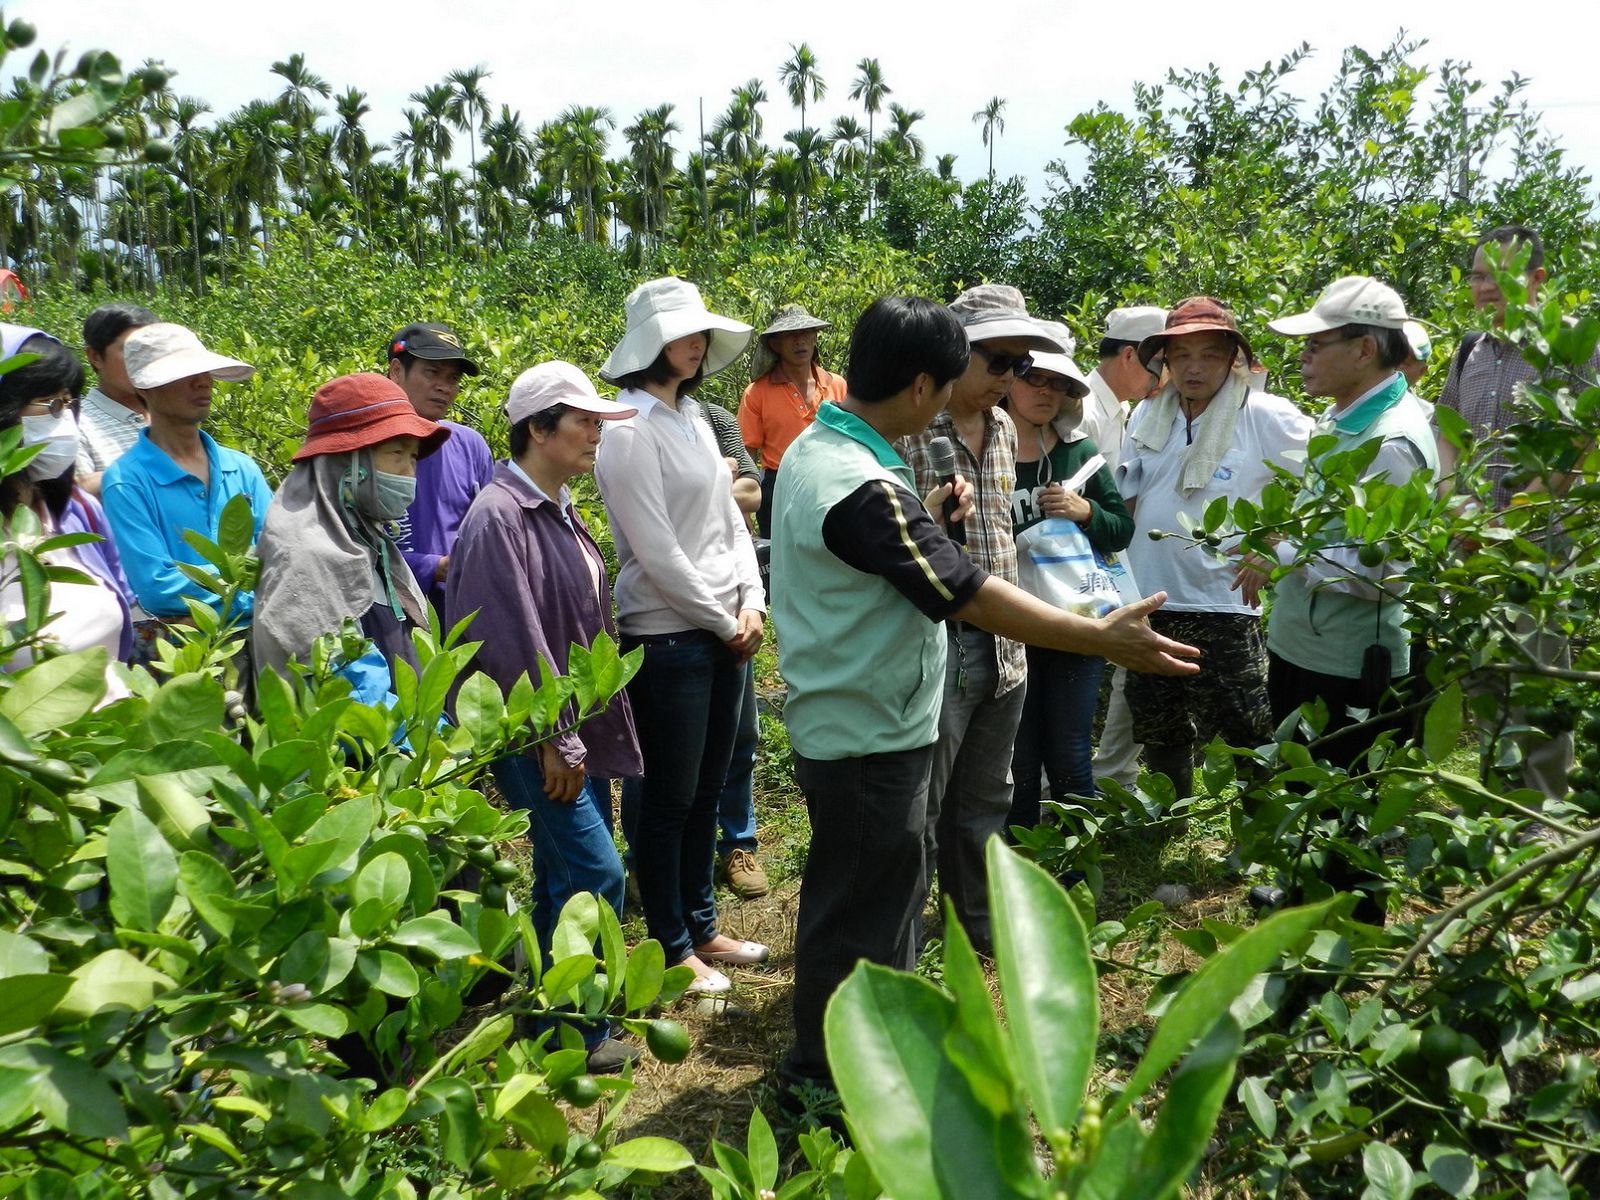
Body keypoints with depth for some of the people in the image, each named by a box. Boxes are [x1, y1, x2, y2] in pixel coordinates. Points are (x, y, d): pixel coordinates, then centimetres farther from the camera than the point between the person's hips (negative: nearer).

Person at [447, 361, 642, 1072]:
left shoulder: (560, 510, 11)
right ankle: (573, 1032, 10)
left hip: (577, 726, 9)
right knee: (595, 872, -7)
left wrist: (583, 730, 16)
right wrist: (555, 741, -18)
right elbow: (513, 640, -22)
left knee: (570, 872, 16)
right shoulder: (500, 516, -18)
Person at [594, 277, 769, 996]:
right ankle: (672, 950, 20)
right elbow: (658, 555, -17)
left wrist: (752, 604, 0)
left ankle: (701, 928, 32)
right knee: (670, 798, 4)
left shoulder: (692, 418, 12)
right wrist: (726, 623, -9)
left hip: (724, 633, 8)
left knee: (707, 790, 17)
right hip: (668, 636, -8)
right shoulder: (630, 431, -13)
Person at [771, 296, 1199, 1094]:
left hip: (846, 722, 10)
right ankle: (826, 1078, 27)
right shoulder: (866, 490, -28)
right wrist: (1106, 639, -22)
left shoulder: (814, 449, 4)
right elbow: (975, 598, -28)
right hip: (868, 738, -10)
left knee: (889, 887, 25)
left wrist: (926, 517, 13)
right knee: (859, 911, 7)